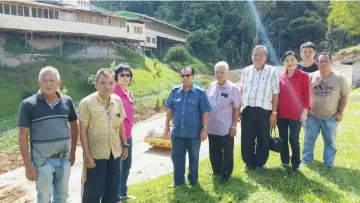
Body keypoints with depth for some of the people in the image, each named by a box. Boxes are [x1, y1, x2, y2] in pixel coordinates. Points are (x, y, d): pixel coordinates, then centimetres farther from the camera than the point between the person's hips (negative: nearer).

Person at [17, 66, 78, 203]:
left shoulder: (67, 101, -1)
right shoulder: (28, 104, -10)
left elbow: (74, 125, 11)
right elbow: (23, 136, -8)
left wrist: (73, 152, 11)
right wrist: (28, 165, -10)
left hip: (64, 159, 3)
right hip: (42, 162, -3)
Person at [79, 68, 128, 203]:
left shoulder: (117, 100, 0)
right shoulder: (87, 103, -14)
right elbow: (83, 131, -12)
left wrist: (125, 145, 9)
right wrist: (87, 155, -14)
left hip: (115, 153, 5)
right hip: (95, 154, -5)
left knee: (112, 188, 17)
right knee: (93, 190, 7)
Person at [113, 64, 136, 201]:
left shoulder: (128, 93, 10)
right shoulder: (113, 92, -16)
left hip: (128, 134, 9)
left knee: (127, 165, 20)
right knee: (117, 167, 2)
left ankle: (123, 193, 36)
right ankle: (115, 197, 18)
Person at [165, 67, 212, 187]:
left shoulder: (200, 92, -8)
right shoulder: (175, 92, 2)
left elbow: (205, 112, -6)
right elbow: (170, 109, 9)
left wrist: (204, 128, -9)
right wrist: (167, 124, 7)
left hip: (194, 132, -3)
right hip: (177, 132, 3)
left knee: (193, 157, 13)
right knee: (176, 157, 11)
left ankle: (193, 181, 30)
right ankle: (178, 181, 27)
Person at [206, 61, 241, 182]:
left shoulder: (233, 88, -10)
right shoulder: (211, 86, 4)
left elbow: (237, 108, -8)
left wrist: (234, 126, -11)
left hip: (226, 127, -5)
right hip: (212, 126, 5)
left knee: (227, 152, 8)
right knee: (214, 151, 16)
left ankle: (226, 173, 22)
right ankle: (217, 170, 34)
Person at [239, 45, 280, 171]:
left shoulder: (273, 72, -3)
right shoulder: (246, 71, 8)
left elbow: (275, 94, -3)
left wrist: (274, 113, -5)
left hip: (264, 111, -3)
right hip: (247, 110, 3)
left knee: (263, 139, 8)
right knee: (247, 138, 10)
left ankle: (259, 163, 26)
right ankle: (249, 162, 29)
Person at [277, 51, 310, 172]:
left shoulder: (303, 76, -4)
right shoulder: (281, 77, 5)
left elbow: (306, 95, -4)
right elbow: (277, 95, 9)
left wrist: (305, 111, -9)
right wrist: (274, 111, 7)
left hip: (296, 114, -3)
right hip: (281, 113, 4)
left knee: (294, 139, 1)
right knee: (283, 138, 13)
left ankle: (295, 164, 18)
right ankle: (284, 160, 30)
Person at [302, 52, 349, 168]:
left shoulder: (339, 78, -4)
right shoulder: (311, 77, -3)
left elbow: (344, 96, 1)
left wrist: (340, 112, -4)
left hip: (330, 117, 0)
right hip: (312, 116, 1)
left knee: (330, 141, 10)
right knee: (308, 140, 9)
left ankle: (329, 163, 25)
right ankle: (306, 160, 24)